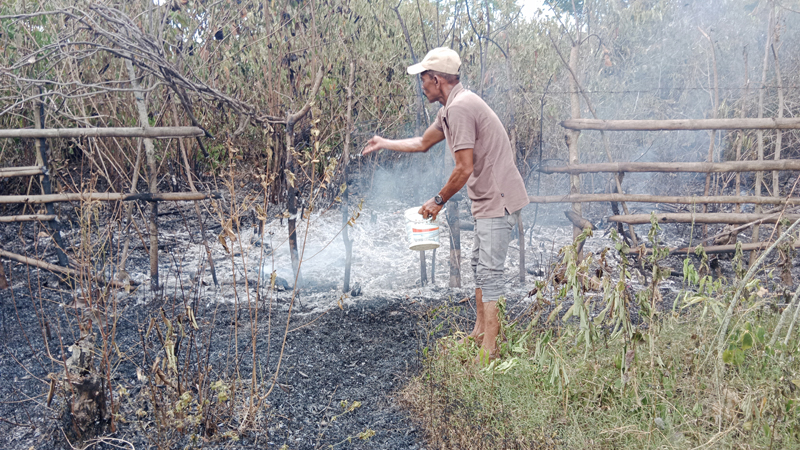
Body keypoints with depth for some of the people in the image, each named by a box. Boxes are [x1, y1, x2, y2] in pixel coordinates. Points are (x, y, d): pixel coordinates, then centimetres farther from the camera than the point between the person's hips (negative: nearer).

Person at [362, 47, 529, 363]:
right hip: (488, 199, 11)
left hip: (499, 200, -11)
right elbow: (423, 143, 30)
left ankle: (488, 351, -4)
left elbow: (463, 169, -24)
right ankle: (480, 331, 30)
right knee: (479, 263, 18)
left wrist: (438, 201, -10)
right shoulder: (451, 107, 13)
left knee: (489, 271, -9)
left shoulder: (459, 107, -20)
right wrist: (384, 144, 38)